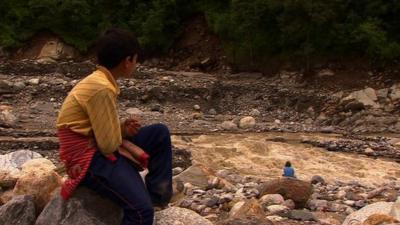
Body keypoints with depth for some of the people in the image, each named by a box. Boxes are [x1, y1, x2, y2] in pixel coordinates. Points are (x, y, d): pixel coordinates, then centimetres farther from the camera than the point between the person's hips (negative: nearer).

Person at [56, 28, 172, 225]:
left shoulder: (99, 80, 8)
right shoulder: (101, 88, -23)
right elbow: (109, 144, -21)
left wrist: (122, 128, -6)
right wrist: (123, 131, 0)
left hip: (99, 146, 10)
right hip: (87, 157, -10)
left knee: (160, 133, 7)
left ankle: (156, 193, 13)